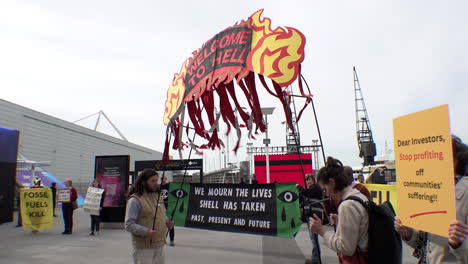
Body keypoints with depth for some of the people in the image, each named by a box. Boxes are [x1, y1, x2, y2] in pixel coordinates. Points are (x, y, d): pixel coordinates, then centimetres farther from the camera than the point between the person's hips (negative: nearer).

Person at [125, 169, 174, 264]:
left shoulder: (158, 196, 10)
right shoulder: (135, 200, -14)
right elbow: (129, 225, -17)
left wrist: (167, 222, 2)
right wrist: (146, 231, -29)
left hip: (160, 245, 7)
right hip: (143, 248, -7)